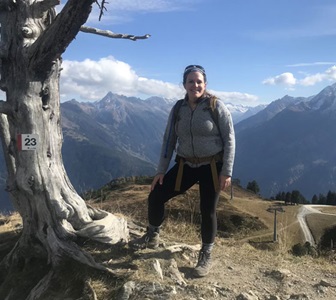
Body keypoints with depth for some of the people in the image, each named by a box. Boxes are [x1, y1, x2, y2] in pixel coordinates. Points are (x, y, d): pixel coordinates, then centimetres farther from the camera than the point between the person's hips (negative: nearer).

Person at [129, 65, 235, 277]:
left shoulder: (216, 106, -10)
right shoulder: (178, 109, 2)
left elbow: (229, 139, -10)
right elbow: (169, 140, 5)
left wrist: (227, 172, -15)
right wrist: (161, 170, 2)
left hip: (212, 167, -4)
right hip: (186, 165, 4)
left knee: (208, 211, 1)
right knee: (156, 195, 0)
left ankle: (206, 256, 22)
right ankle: (152, 237, 25)